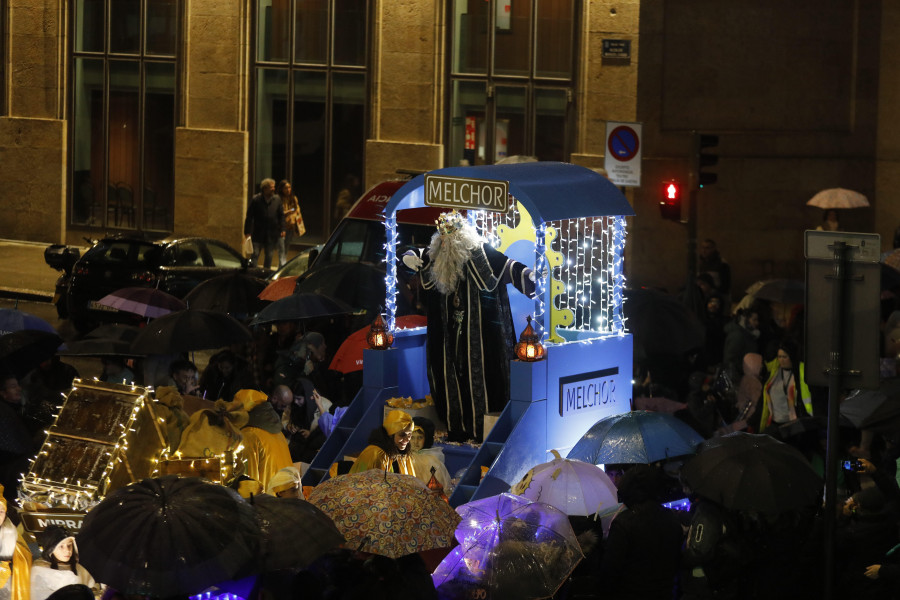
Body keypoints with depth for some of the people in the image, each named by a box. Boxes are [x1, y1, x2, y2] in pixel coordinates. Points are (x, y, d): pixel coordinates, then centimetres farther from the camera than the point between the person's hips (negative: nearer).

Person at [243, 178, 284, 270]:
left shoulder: (277, 201, 4)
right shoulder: (255, 200, -6)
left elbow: (281, 216, 10)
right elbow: (249, 217, -4)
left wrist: (282, 229, 0)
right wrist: (247, 232, -9)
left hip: (272, 234, 3)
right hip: (258, 234, -3)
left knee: (269, 256, 10)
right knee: (255, 254, -5)